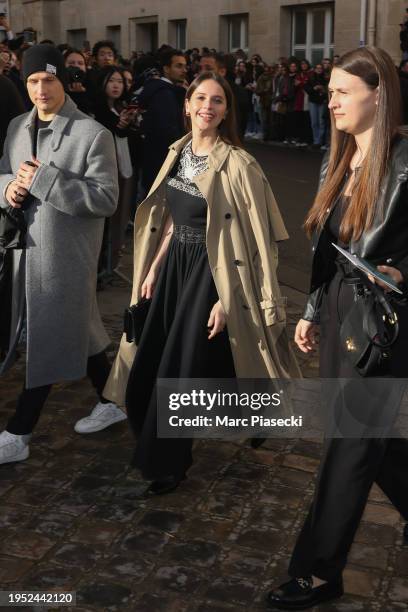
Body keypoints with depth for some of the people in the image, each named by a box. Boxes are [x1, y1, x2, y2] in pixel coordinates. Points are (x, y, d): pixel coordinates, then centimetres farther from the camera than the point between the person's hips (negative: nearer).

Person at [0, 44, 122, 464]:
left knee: (50, 341, 4)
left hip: (66, 254, -7)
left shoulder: (93, 134, -12)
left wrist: (43, 179, -22)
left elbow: (106, 199, -17)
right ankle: (111, 402, 36)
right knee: (77, 332, 17)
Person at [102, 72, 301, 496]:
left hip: (210, 273, -7)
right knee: (149, 364, 13)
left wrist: (225, 300, -20)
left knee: (181, 368, 3)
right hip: (174, 266, 7)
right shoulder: (179, 152, 5)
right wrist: (153, 269, 11)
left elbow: (251, 239, -18)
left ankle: (168, 462, 24)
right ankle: (159, 443, 39)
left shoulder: (236, 164, -18)